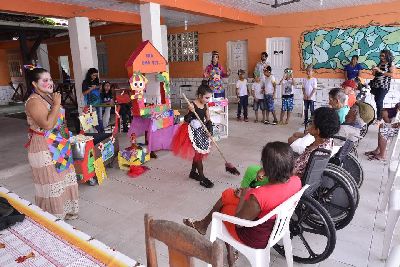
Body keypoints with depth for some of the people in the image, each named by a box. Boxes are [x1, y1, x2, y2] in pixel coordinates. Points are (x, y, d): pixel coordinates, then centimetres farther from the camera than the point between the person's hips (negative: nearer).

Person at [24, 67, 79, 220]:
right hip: (44, 149, -9)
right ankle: (54, 216, 20)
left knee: (64, 179, 18)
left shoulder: (49, 97, 8)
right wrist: (57, 104, -24)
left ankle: (65, 210, 35)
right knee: (51, 183, 3)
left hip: (59, 146, 9)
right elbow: (47, 124, -30)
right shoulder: (34, 101, -19)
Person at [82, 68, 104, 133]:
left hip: (98, 102, 5)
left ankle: (102, 131, 14)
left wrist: (99, 88, 0)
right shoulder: (85, 82, -3)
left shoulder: (96, 81, 10)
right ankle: (98, 131, 3)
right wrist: (91, 88, -16)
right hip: (91, 103, -5)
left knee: (100, 118, 7)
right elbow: (84, 93, -9)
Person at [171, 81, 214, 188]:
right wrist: (190, 111, -33)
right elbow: (186, 120, -16)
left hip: (202, 131, 7)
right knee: (198, 154, -4)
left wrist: (209, 131, 0)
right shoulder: (193, 105, -16)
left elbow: (208, 120, 9)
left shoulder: (205, 106, 3)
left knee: (199, 154, 16)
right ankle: (202, 178, 2)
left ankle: (193, 172, 35)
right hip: (194, 132, -7)